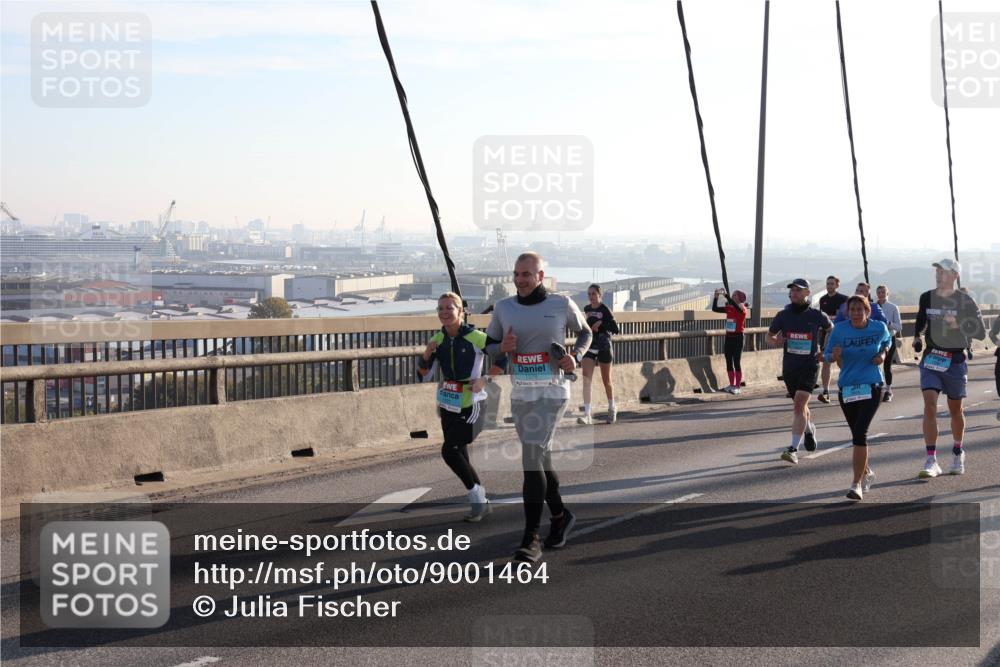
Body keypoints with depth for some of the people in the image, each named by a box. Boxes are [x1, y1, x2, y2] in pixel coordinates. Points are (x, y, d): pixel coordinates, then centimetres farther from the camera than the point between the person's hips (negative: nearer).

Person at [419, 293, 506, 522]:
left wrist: (485, 379, -15)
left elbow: (504, 356, -7)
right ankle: (481, 502, 25)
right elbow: (425, 376, 4)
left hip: (471, 405, -6)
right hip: (448, 405, 6)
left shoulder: (476, 337, -15)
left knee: (449, 451, -16)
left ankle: (478, 498, 0)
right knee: (460, 457, 10)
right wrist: (427, 354, -14)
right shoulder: (437, 340, 1)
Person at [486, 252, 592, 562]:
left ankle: (531, 538, -14)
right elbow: (488, 345, 12)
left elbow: (585, 332, 12)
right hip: (520, 394, 4)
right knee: (540, 459, 15)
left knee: (532, 460, -15)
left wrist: (576, 356, -6)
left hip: (552, 394, -4)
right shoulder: (504, 308, 3)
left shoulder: (561, 304, -3)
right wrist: (502, 348, -11)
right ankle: (560, 515, 38)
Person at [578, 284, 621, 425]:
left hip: (604, 347, -4)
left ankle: (612, 408, 34)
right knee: (586, 377, -13)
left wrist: (601, 323, -25)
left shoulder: (605, 310, -9)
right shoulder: (586, 309, 7)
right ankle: (587, 414, -18)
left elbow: (616, 329, -15)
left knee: (606, 380, 10)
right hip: (589, 346, 4)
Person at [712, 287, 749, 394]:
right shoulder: (729, 308, 8)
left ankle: (737, 386, 2)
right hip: (728, 337, 7)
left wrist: (725, 294, -35)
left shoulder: (742, 309, -10)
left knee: (736, 362, -4)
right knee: (729, 362, 9)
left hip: (738, 337, -7)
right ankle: (732, 385, 18)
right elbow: (714, 309, 8)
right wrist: (716, 297, -4)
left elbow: (735, 305, -32)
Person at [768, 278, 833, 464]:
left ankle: (794, 449, -20)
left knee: (799, 404, -18)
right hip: (789, 366, 4)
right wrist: (776, 340, -11)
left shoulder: (817, 316, -4)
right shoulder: (783, 316, 0)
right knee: (800, 404, 20)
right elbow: (769, 335, 11)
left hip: (809, 366, -4)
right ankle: (809, 429, 52)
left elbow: (831, 330, 16)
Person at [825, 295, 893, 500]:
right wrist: (835, 356, -23)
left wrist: (883, 354, -1)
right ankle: (867, 472, 41)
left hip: (871, 387, -3)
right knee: (856, 434, 16)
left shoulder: (879, 327, -3)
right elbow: (828, 354, 0)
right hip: (846, 388, 3)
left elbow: (887, 341, 19)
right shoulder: (840, 329, -5)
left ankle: (857, 484, -16)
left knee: (860, 433, -16)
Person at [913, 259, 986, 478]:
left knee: (955, 410, 12)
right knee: (929, 406, -14)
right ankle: (931, 461, -14)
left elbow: (981, 332, -6)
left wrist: (958, 325, -20)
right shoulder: (926, 298, 5)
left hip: (955, 360, -2)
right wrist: (917, 337, 9)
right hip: (930, 358, 2)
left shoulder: (964, 301, -5)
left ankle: (958, 454, 35)